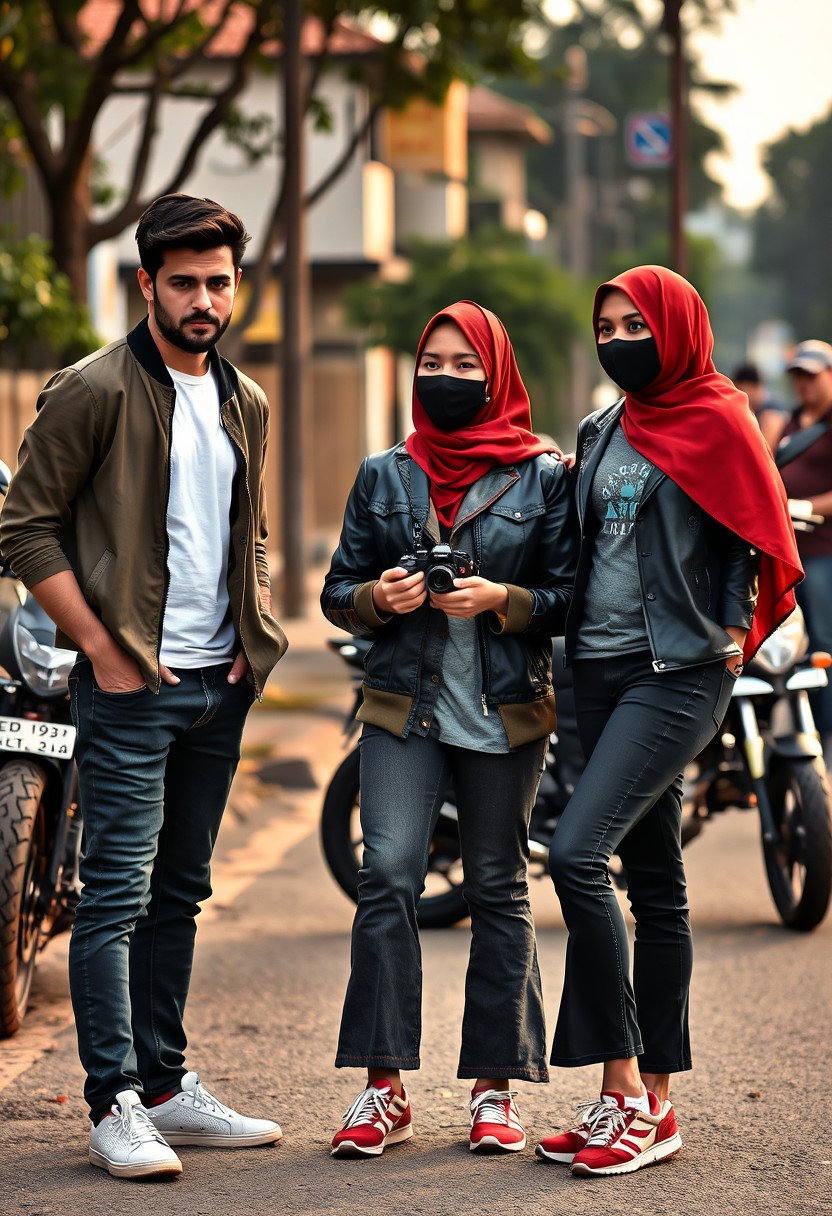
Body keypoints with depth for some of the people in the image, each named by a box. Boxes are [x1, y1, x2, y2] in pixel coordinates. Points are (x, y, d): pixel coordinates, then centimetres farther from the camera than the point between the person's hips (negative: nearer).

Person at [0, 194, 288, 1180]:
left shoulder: (245, 405, 14)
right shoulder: (94, 391, -8)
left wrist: (256, 632, 9)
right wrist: (103, 648, -13)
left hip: (220, 685, 7)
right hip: (131, 685, -7)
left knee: (179, 891, 12)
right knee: (118, 892, -8)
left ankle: (167, 1086, 19)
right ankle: (116, 1104, -6)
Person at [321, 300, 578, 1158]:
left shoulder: (542, 476, 4)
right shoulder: (383, 476, 11)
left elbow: (570, 597, 2)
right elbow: (337, 593, 13)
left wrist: (503, 599, -16)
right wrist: (378, 596, -9)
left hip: (505, 710, -1)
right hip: (404, 705, 1)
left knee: (498, 891, 3)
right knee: (386, 876, -11)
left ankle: (495, 1087, 10)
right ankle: (383, 1088, -7)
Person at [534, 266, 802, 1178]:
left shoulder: (717, 420, -5)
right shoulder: (602, 428, 15)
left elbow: (765, 540, -5)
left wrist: (735, 634, -7)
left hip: (679, 670, -7)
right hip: (603, 667, 7)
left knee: (576, 854, -20)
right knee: (653, 880, 10)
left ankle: (628, 1093, -16)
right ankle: (650, 1102, 13)